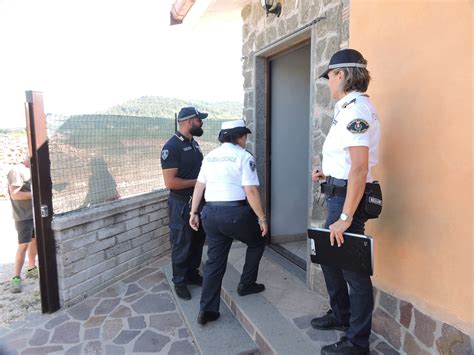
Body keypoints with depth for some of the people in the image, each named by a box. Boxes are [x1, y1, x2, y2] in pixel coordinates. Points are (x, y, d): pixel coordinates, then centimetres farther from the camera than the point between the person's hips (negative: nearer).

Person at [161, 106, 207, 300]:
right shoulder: (172, 147, -19)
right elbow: (170, 182, -24)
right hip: (181, 204, -8)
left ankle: (192, 274, 37)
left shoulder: (193, 143, 8)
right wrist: (198, 181, -18)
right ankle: (179, 282, 25)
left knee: (198, 240, 18)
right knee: (182, 245, 7)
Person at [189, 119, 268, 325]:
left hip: (210, 213, 6)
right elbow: (251, 191, -14)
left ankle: (207, 310, 15)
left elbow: (199, 186, 12)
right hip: (235, 213, -6)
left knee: (214, 262, 13)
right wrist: (262, 218, -7)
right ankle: (246, 285, 32)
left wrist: (194, 212, 18)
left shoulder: (210, 156, 13)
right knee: (257, 242, 23)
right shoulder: (244, 157, -6)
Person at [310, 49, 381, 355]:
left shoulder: (356, 108, -17)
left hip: (348, 197, -11)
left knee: (353, 268, 1)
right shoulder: (350, 107, 14)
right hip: (339, 194, 11)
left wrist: (345, 217, -24)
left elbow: (360, 168, -24)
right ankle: (341, 315, 42)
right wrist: (328, 174, 17)